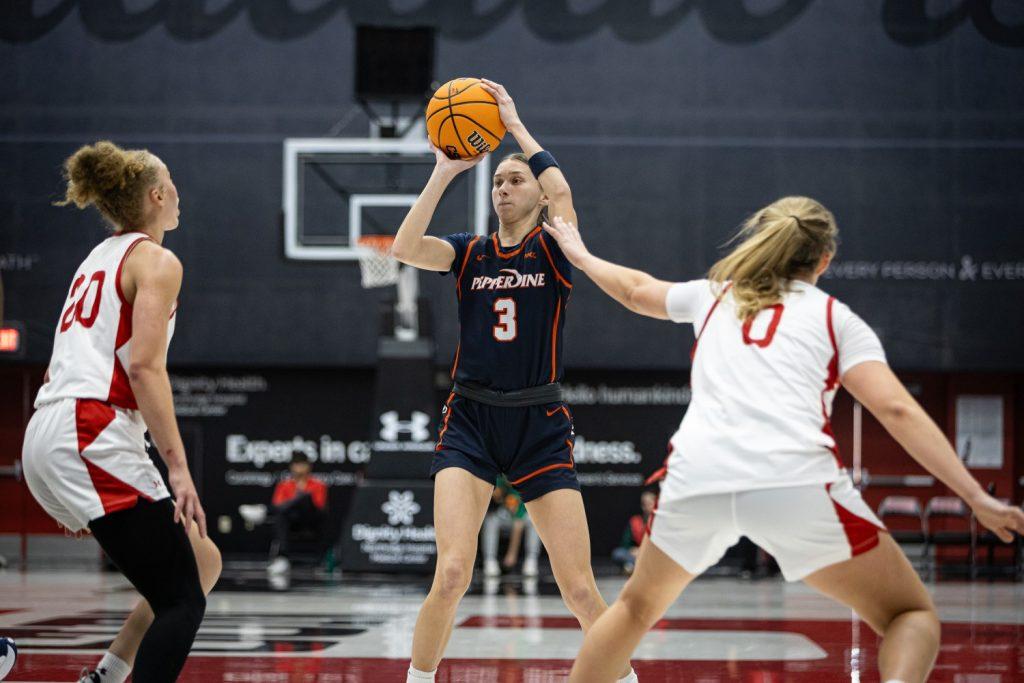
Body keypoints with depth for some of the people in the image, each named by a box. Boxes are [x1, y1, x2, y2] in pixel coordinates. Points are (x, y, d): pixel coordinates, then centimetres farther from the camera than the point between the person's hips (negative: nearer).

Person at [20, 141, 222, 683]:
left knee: (203, 564, 16)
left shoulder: (99, 258, 24)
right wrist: (178, 468, -19)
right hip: (92, 439, -9)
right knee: (182, 603, -9)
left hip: (49, 440, 9)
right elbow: (145, 367, -15)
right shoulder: (155, 260, -3)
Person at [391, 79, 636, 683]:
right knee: (453, 573, -18)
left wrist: (515, 123, -10)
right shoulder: (470, 253, 9)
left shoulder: (555, 250, 2)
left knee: (580, 588, -4)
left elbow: (562, 191, -19)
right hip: (470, 423, 1)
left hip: (540, 425, -1)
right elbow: (405, 248, -9)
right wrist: (444, 173, -8)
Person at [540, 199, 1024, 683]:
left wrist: (583, 258, 67)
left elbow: (637, 290, 47)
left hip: (696, 478, 3)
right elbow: (897, 410, 4)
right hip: (796, 480, -3)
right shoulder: (835, 317, 18)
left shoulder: (715, 296, 27)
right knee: (912, 617, 8)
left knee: (638, 606, 30)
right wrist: (978, 499, 0)